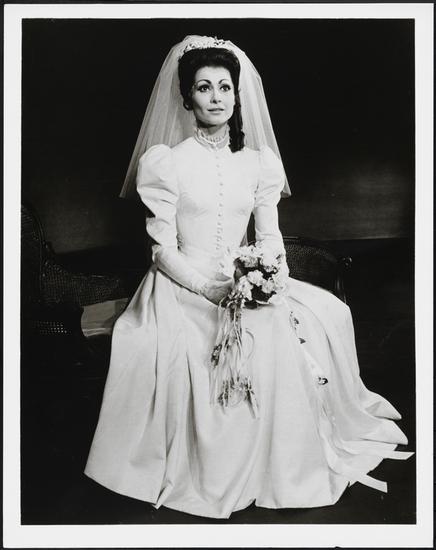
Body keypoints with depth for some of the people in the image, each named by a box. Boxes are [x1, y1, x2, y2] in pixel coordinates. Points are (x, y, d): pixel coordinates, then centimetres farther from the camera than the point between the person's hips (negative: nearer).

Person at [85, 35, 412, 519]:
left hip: (246, 285, 5)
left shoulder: (258, 161, 10)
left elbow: (270, 236, 7)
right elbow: (163, 250, -7)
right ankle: (211, 477, -9)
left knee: (326, 313, -15)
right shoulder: (165, 161, -3)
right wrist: (209, 289, -20)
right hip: (182, 289, -4)